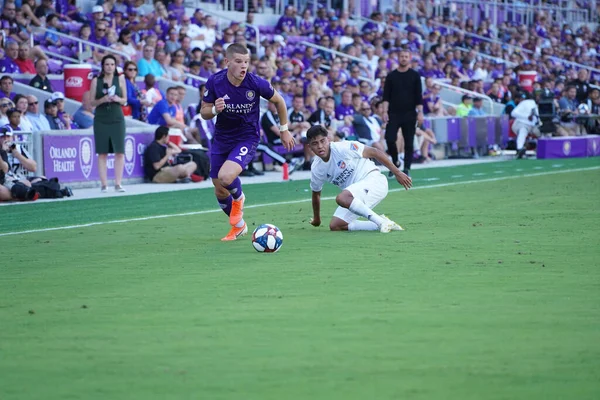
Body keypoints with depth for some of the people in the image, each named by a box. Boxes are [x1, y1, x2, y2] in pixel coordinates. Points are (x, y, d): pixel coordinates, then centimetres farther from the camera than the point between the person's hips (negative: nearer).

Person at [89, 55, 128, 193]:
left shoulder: (120, 79, 7)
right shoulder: (96, 81, 3)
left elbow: (125, 100, 10)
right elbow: (92, 102, 3)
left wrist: (117, 99, -11)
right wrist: (103, 100, -14)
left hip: (117, 119, 1)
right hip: (101, 119, -1)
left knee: (119, 151, -5)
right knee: (102, 152, -3)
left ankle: (118, 183, -1)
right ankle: (104, 184, -1)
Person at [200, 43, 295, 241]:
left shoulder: (256, 83, -19)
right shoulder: (215, 82, -15)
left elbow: (278, 101, 0)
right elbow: (204, 112, -4)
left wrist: (284, 129, 8)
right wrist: (215, 109, -27)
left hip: (247, 138, -3)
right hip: (221, 139, 4)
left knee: (226, 176, -28)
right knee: (220, 192, 10)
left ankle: (238, 198, 8)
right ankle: (238, 226, 38)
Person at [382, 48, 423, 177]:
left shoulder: (415, 76, 5)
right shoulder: (391, 76, 8)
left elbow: (419, 96, 2)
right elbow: (386, 96, 5)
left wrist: (420, 113, -7)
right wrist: (385, 111, -5)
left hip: (409, 114, -1)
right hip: (394, 113, 1)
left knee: (409, 142, -1)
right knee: (390, 139, -11)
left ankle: (407, 169, 3)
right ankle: (395, 162, 12)